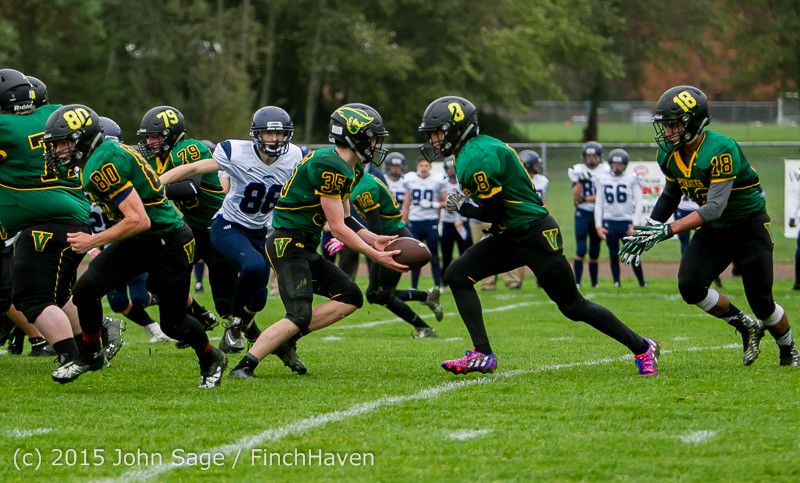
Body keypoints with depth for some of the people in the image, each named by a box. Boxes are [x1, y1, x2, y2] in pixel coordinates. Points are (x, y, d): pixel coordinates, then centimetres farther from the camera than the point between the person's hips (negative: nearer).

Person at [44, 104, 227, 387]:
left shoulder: (103, 166, -27)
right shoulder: (106, 152, 2)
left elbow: (139, 220, -31)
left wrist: (93, 241, -22)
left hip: (169, 244, -9)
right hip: (137, 244, 9)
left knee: (173, 324, 4)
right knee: (85, 290, -5)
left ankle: (211, 359, 31)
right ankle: (90, 355, 16)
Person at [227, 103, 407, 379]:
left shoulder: (351, 170, 13)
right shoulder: (330, 168, -20)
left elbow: (344, 219, 19)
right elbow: (338, 228, -19)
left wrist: (373, 240, 5)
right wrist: (376, 256, -15)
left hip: (306, 248, 10)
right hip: (288, 244, -10)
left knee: (350, 298, 6)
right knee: (300, 316, -18)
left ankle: (286, 339, 5)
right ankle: (244, 366, -16)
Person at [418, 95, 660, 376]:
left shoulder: (477, 159, -21)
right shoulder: (478, 149, 10)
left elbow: (496, 213, -18)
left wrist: (463, 208, -4)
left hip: (536, 236, -10)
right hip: (511, 237, 10)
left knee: (573, 306, -1)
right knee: (457, 276, -1)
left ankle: (642, 348, 12)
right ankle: (482, 355, -2)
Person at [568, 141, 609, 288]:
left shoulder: (605, 171, 1)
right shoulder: (578, 171, 0)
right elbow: (576, 196, -6)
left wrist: (586, 199, -13)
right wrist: (580, 181, -20)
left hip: (598, 214, 1)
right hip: (582, 214, -1)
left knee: (595, 252, 7)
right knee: (581, 250, -9)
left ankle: (594, 283, 14)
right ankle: (577, 282, -8)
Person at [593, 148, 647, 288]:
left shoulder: (632, 179, 2)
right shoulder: (603, 180, 9)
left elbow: (638, 204, 1)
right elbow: (598, 204, 11)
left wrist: (635, 224, -8)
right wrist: (598, 226, 2)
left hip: (626, 222, -2)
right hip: (609, 222, 2)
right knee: (614, 255, 3)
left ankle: (642, 282, 7)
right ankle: (616, 282, 12)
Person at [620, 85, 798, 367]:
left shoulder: (721, 151, -30)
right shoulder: (669, 154, -5)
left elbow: (714, 207, -35)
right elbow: (671, 195, 13)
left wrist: (668, 230, -42)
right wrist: (649, 230, 3)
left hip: (749, 228, -6)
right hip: (713, 230, 6)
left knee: (761, 302, -4)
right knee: (690, 286, -15)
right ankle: (746, 327, 8)